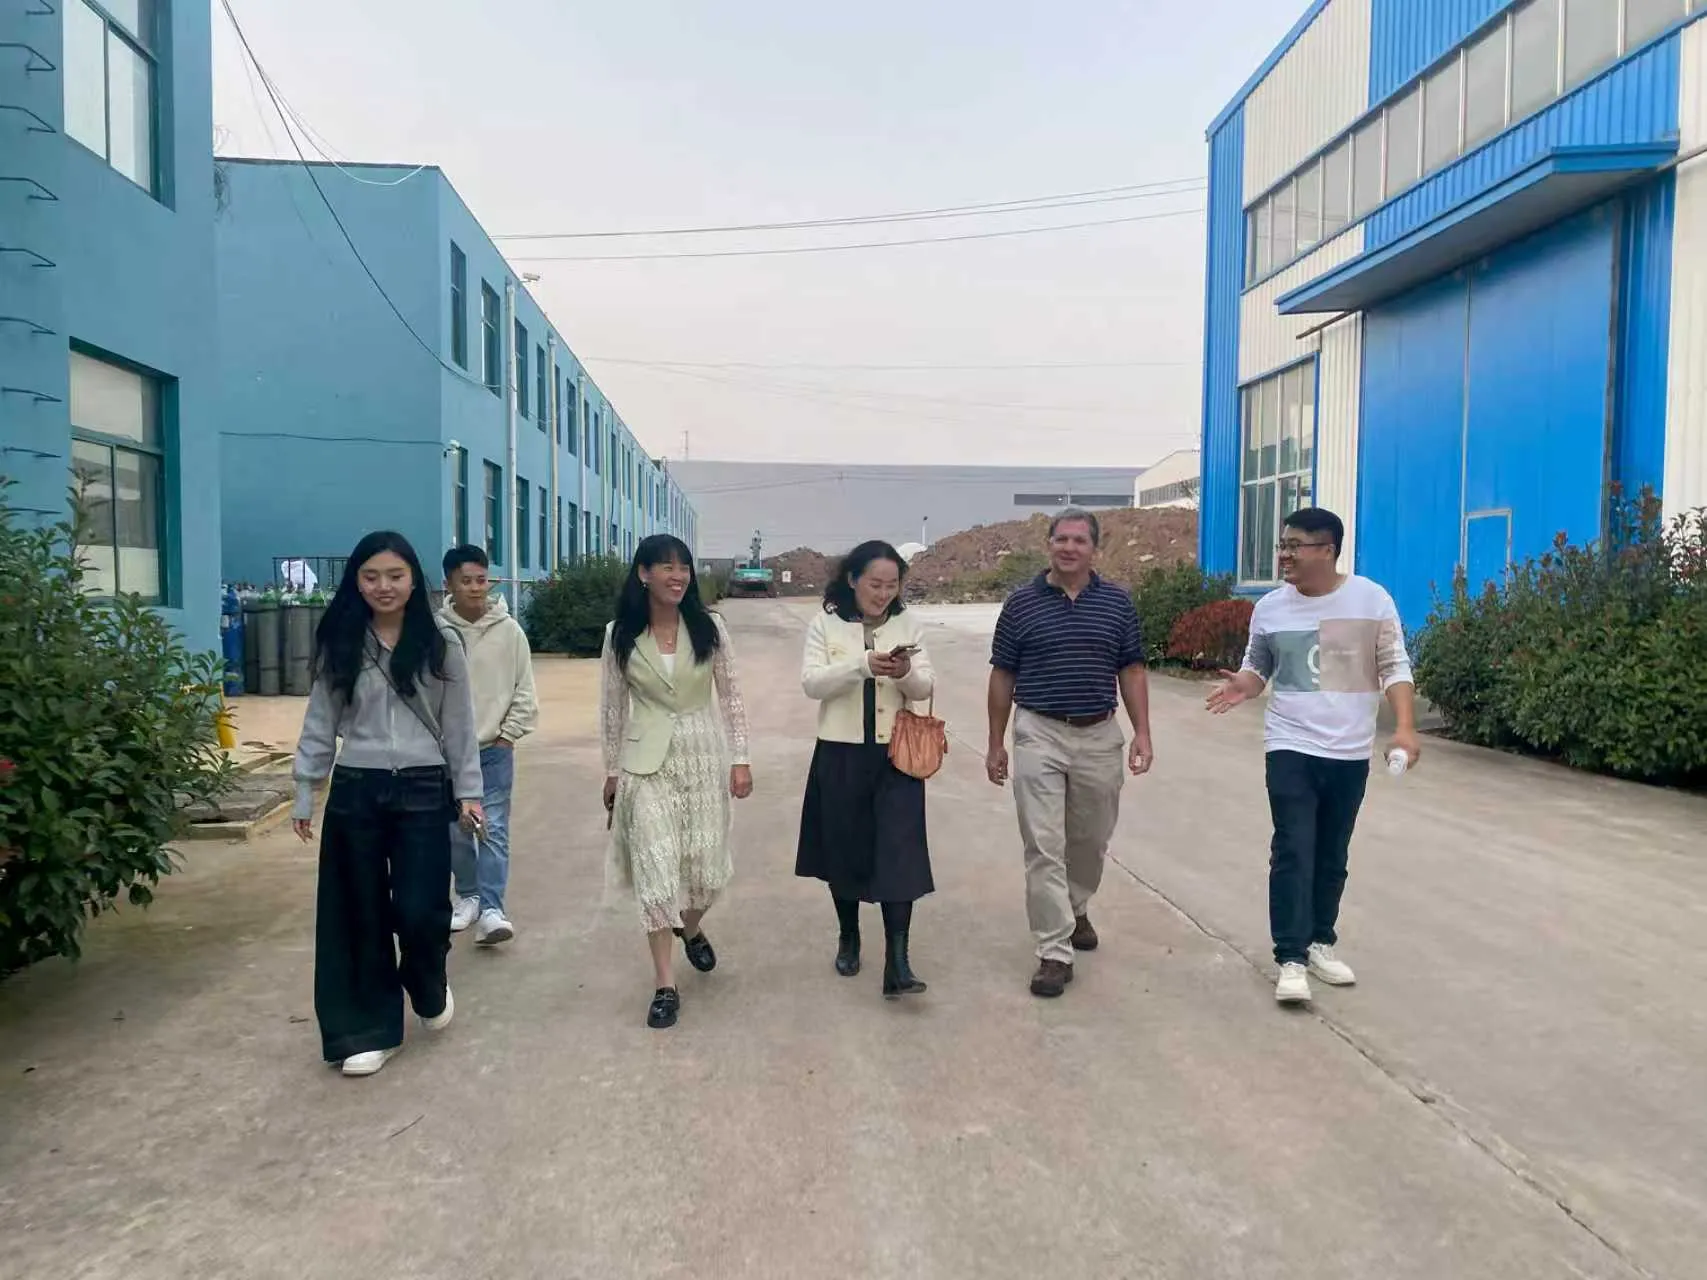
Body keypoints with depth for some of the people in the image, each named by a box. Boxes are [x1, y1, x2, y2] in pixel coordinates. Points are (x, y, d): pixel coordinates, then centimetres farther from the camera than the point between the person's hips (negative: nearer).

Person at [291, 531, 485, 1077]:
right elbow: (319, 724, 6)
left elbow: (458, 726, 3)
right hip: (354, 792, 2)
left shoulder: (441, 648, 1)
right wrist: (304, 793, 5)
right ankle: (369, 1030, 20)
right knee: (360, 914, 7)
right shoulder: (339, 648, 3)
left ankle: (429, 987, 29)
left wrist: (468, 791, 1)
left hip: (422, 792, -1)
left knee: (419, 910, -5)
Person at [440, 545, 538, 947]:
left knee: (494, 830, -3)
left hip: (494, 749, -1)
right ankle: (468, 895, 30)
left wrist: (509, 734, -2)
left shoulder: (509, 630, -5)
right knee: (456, 830, 11)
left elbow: (524, 689, 0)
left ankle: (490, 910, -1)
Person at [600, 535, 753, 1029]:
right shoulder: (620, 635, -2)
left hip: (704, 757, 1)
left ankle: (691, 929, 43)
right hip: (646, 763, -1)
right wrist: (611, 770, 8)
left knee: (708, 868, 8)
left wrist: (740, 759, -2)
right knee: (656, 872, -4)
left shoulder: (709, 627, -3)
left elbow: (730, 697, 2)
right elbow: (612, 707, 5)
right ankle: (665, 986, 8)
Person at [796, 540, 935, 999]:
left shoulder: (907, 624, 3)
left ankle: (897, 964, -7)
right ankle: (849, 938, 33)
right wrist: (863, 664, -26)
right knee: (843, 850, 11)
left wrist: (907, 673, -23)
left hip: (895, 755, 0)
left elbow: (926, 689, 1)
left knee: (899, 853, -7)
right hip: (840, 754, 0)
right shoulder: (824, 623, -1)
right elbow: (811, 683, -11)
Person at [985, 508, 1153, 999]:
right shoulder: (1021, 603, -1)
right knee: (1044, 848, -4)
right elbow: (1003, 676, 3)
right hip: (1039, 736, -2)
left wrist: (1142, 733, -2)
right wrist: (996, 744, 2)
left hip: (1099, 737, 2)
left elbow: (1131, 670, 6)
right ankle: (1054, 953, 1)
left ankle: (1076, 909, 43)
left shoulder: (1117, 602, 3)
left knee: (1091, 840, 17)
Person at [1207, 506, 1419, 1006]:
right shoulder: (1270, 607, 0)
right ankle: (1291, 959, -3)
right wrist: (1242, 685, -12)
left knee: (1332, 856, 12)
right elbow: (1258, 666, 11)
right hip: (1290, 749, 0)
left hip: (1350, 753, 1)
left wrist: (1405, 727, -15)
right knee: (1293, 853, -7)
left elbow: (1395, 668, -3)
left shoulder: (1371, 600, -5)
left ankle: (1320, 943, 28)